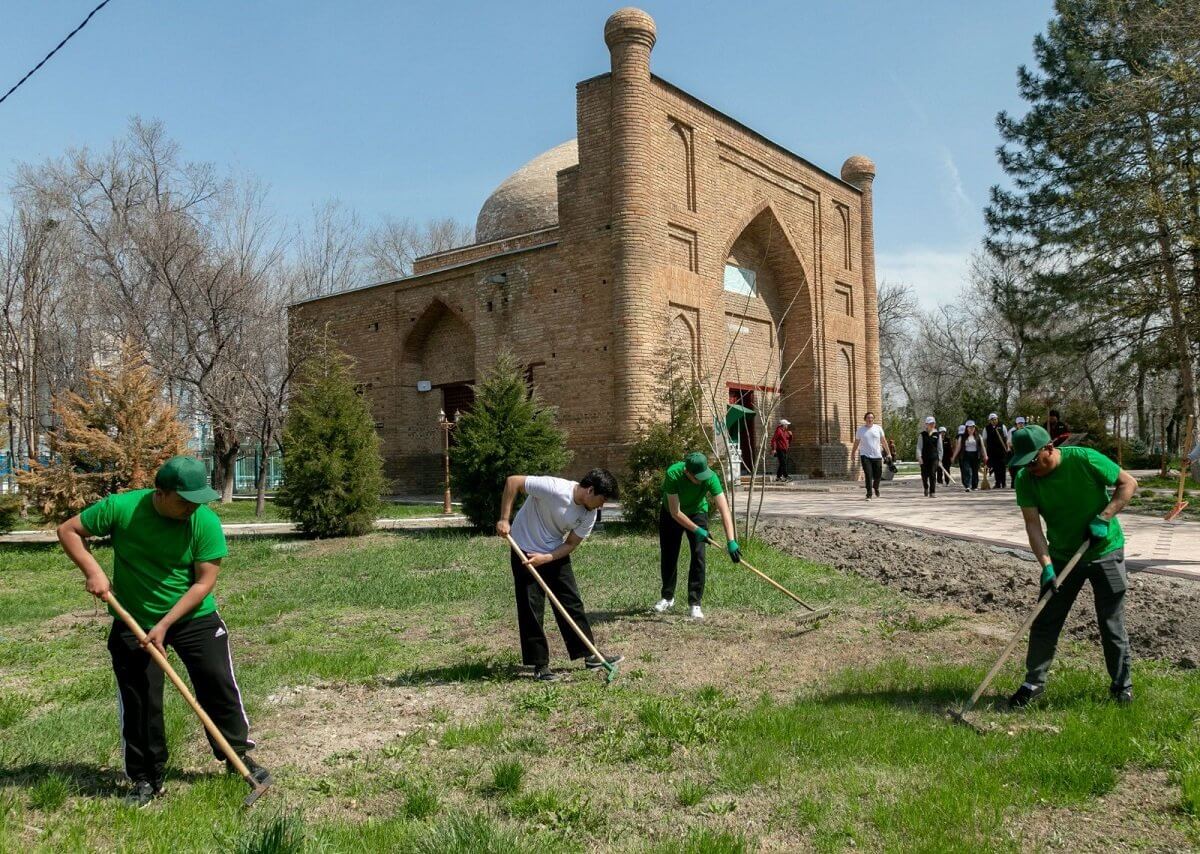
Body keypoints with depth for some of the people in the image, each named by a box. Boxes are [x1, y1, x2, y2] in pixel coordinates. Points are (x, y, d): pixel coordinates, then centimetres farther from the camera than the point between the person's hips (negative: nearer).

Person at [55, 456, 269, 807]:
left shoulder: (206, 521, -20)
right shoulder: (120, 508, -18)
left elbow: (204, 581, -18)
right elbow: (68, 531, -5)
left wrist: (165, 625, -21)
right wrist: (93, 571, -19)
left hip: (195, 617, 0)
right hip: (133, 621, 1)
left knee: (220, 686, 2)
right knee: (138, 702, 5)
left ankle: (239, 755, 21)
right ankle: (145, 778, 21)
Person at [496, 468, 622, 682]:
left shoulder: (589, 514, -10)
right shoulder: (553, 488, -30)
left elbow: (571, 544, -4)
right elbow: (512, 481, -27)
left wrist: (545, 558, -20)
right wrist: (504, 519, -29)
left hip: (555, 554, 6)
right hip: (525, 550, -6)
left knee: (572, 602, 6)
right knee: (531, 609, -3)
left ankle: (590, 655, 16)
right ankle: (540, 665, 7)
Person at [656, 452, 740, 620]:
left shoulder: (710, 477, -34)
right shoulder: (673, 474, -37)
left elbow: (724, 509, -38)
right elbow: (675, 512, -32)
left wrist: (731, 541, -46)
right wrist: (696, 530, -36)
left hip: (697, 513, 0)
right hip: (670, 513, 0)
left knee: (698, 556, -13)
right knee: (668, 556, 6)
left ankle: (694, 603, -5)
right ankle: (667, 597, 27)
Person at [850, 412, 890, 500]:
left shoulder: (878, 428, 4)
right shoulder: (860, 430, 4)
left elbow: (883, 441, 9)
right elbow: (856, 443, 12)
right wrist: (852, 453, 17)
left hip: (877, 456, 1)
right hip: (865, 456, -1)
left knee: (878, 475, 6)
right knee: (868, 475, -10)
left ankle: (876, 487, 39)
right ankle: (869, 495, -5)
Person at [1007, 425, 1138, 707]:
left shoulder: (1085, 459, -21)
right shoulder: (1026, 478, -13)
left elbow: (1128, 483, -10)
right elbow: (1033, 523, -17)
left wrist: (1103, 518, -21)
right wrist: (1047, 566, -26)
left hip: (1105, 551, -3)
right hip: (1062, 556, 3)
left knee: (1112, 625, 5)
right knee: (1044, 623, 3)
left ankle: (1122, 685, 23)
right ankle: (1034, 683, 15)